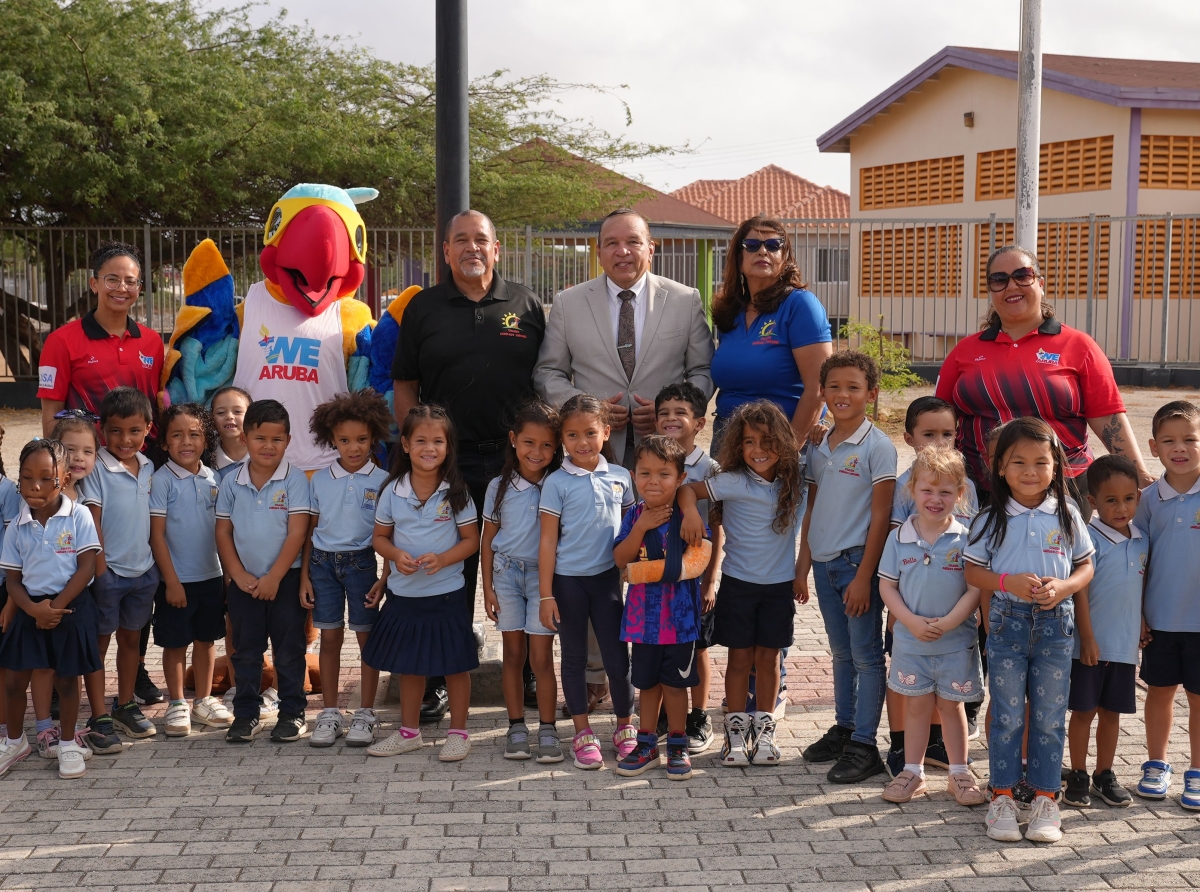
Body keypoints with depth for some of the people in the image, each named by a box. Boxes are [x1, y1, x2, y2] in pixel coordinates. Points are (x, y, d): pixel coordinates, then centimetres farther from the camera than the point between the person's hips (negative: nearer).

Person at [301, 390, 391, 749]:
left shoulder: (381, 481, -2)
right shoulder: (319, 480, 5)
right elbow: (309, 531, 10)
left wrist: (386, 576, -6)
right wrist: (304, 577, 6)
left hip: (362, 562, -2)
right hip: (323, 562, 2)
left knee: (367, 638, 4)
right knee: (329, 638, 7)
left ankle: (365, 714, 13)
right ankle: (329, 714, 15)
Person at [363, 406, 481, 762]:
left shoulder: (456, 492, -6)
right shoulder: (393, 491, -1)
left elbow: (471, 539, -4)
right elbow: (380, 537, 7)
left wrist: (442, 559, -21)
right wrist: (396, 555, -14)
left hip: (446, 594, -2)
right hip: (403, 593, 3)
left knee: (454, 664, 4)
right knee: (409, 665, 15)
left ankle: (458, 732, 19)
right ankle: (409, 732, 30)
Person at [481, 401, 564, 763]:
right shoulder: (499, 487, 2)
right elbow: (488, 539, 7)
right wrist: (488, 588, 4)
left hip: (543, 574, -2)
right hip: (506, 573, 2)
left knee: (541, 658, -3)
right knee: (513, 654, 8)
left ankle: (547, 730, 7)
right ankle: (516, 727, 17)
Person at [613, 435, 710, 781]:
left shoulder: (688, 516, -8)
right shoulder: (634, 516, 0)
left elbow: (703, 558, -7)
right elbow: (620, 560, -8)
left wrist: (671, 569, -19)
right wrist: (641, 528, -19)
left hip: (679, 614, -3)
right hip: (643, 613, 3)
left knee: (675, 681, 7)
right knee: (647, 681, 15)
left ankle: (677, 746, 21)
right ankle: (647, 745, 28)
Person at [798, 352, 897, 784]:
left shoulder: (877, 446, -10)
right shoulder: (818, 447, 10)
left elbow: (881, 516, -12)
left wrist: (864, 576, -15)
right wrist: (803, 565, 11)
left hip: (857, 561, -6)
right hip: (824, 563, 6)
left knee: (866, 655, 0)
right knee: (841, 653, 16)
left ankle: (864, 745, 4)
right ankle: (843, 729, 27)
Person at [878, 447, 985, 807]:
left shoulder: (965, 539, -8)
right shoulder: (899, 538, -3)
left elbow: (975, 588, -10)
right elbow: (887, 586, -2)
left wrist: (948, 622, -20)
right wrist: (912, 621, -15)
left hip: (956, 642, -1)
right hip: (910, 640, 1)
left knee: (951, 705, 11)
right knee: (916, 705, 12)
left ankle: (959, 773, 24)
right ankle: (913, 772, 23)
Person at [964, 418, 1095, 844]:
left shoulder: (1066, 515, 1)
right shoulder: (991, 518, -2)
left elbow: (1086, 565, 6)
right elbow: (972, 572, 0)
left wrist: (1063, 586, -13)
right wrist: (1008, 582, -18)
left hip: (1055, 622, 1)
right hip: (1007, 621, -1)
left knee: (1050, 714, 6)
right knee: (1007, 714, 4)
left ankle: (1045, 800, 15)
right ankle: (1002, 798, 14)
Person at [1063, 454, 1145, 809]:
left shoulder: (1141, 540, 4)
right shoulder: (1090, 538, -14)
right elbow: (1080, 589, -14)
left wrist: (1143, 622, 13)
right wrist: (1087, 639, -16)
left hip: (1125, 644, 5)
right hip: (1091, 643, -5)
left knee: (1111, 711, 14)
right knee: (1083, 711, 5)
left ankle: (1105, 775, 25)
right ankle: (1078, 777, 16)